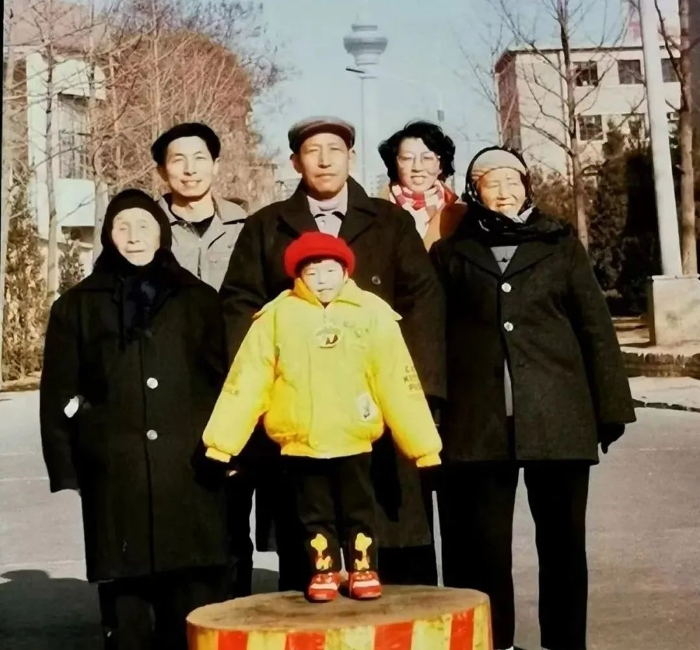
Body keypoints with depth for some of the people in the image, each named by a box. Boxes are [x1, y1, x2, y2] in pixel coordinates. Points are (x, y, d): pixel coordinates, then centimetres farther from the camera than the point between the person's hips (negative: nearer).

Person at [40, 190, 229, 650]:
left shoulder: (200, 300, 12)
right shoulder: (78, 306, 12)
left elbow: (225, 381, 11)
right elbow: (59, 394, 10)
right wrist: (65, 470, 2)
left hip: (189, 475, 0)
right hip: (114, 479, 0)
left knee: (196, 612, -1)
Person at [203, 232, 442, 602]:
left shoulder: (372, 313, -4)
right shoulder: (277, 315, -3)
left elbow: (398, 382, -4)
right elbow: (247, 380, -4)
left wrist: (424, 445, -3)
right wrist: (221, 442, -6)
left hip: (353, 440, 0)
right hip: (300, 443, 1)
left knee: (358, 512, 13)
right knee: (315, 515, 14)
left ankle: (363, 570, 30)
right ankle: (324, 572, 31)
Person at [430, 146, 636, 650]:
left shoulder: (560, 244, 12)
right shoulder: (451, 252, 12)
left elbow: (595, 326, 9)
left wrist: (610, 405, 3)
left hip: (557, 415, 0)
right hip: (478, 420, 0)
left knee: (563, 540, 5)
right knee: (483, 543, 3)